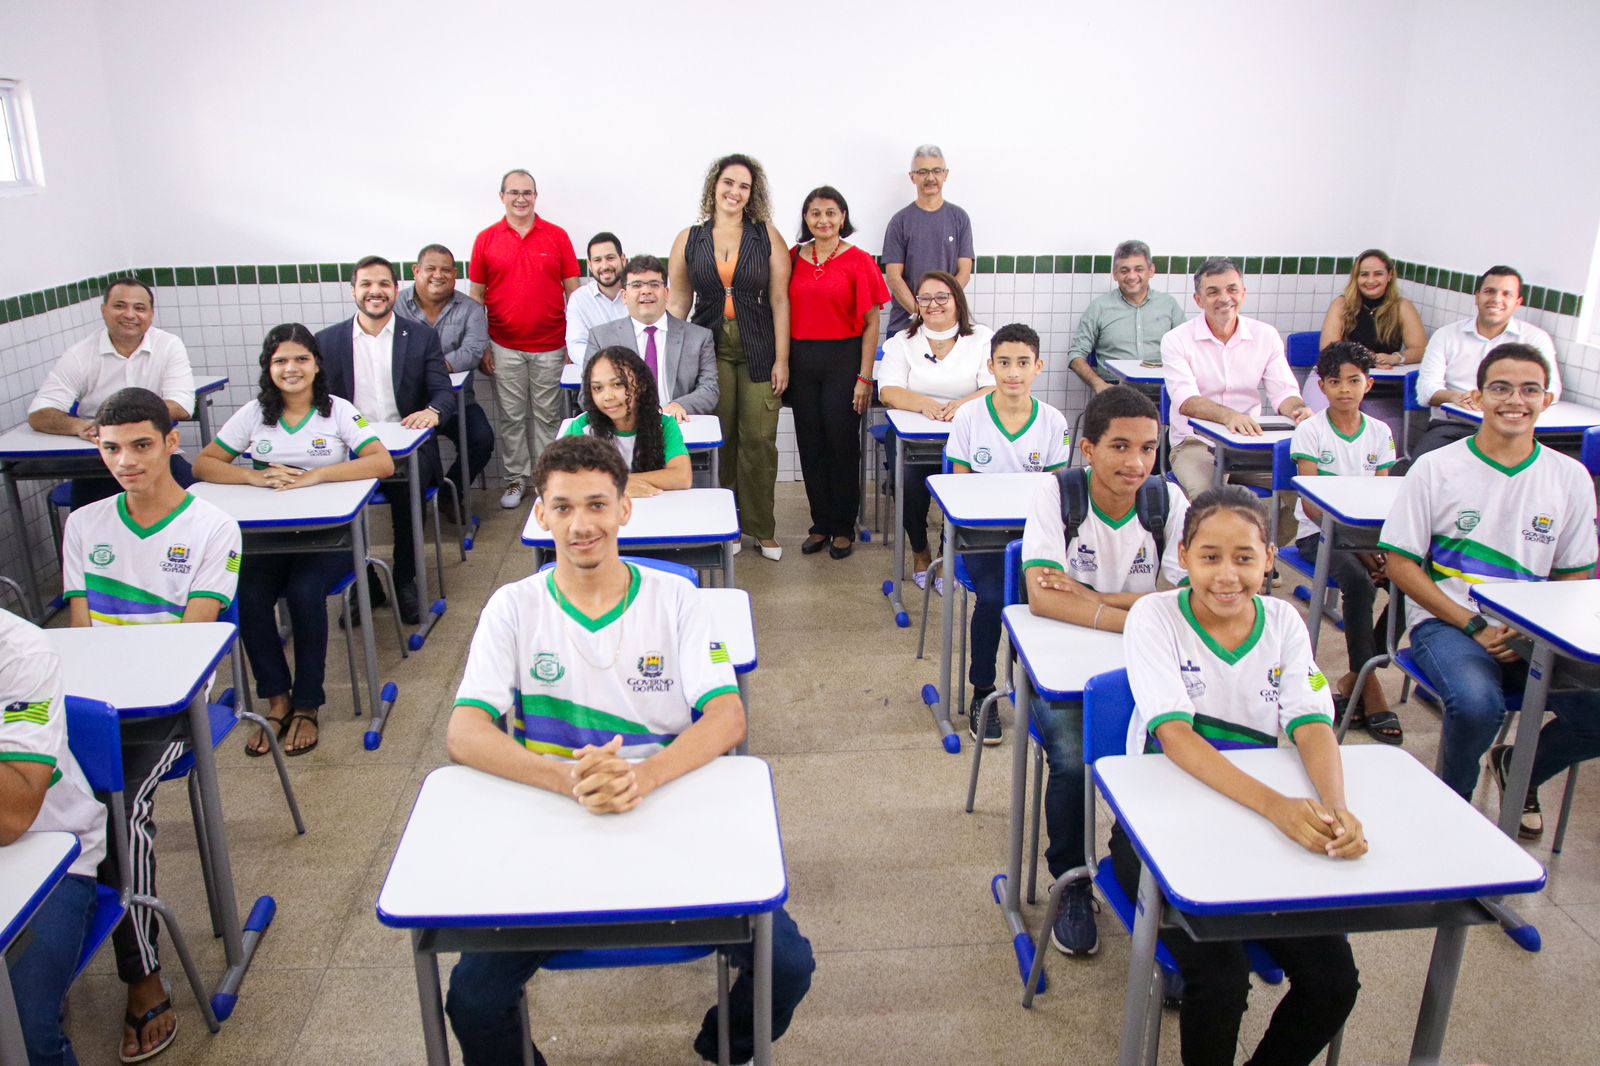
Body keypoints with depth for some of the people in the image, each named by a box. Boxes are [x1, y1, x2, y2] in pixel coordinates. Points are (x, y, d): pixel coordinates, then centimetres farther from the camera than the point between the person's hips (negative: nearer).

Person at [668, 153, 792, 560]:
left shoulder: (767, 235, 1)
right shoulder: (689, 239, 5)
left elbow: (780, 301, -1)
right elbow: (677, 302, 7)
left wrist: (781, 359, -6)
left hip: (758, 351, -1)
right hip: (709, 349, 1)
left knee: (759, 441, 0)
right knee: (718, 441, 5)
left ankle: (761, 528, 15)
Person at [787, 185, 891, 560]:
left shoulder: (858, 261, -4)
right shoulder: (793, 258, 7)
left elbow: (871, 323, -5)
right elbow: (784, 313, 11)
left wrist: (865, 377, -9)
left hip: (843, 360, -3)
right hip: (801, 361, 4)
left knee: (843, 444, 2)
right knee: (810, 444, 8)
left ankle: (843, 528, 15)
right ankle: (821, 524, 21)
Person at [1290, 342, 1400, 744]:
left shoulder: (1380, 433, 9)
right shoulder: (1310, 432, -3)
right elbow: (1311, 504, -10)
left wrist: (1378, 546, -15)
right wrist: (1356, 545, -19)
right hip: (1318, 532, -4)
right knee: (1358, 584, -32)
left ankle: (1353, 680, -10)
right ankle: (1370, 688, -17)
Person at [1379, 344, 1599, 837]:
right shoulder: (1435, 469, -2)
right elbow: (1401, 565, -4)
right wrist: (1475, 628, -12)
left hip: (1534, 634, 4)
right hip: (1445, 622, -3)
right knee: (1477, 703, -34)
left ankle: (1521, 765, 15)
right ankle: (1454, 795, 3)